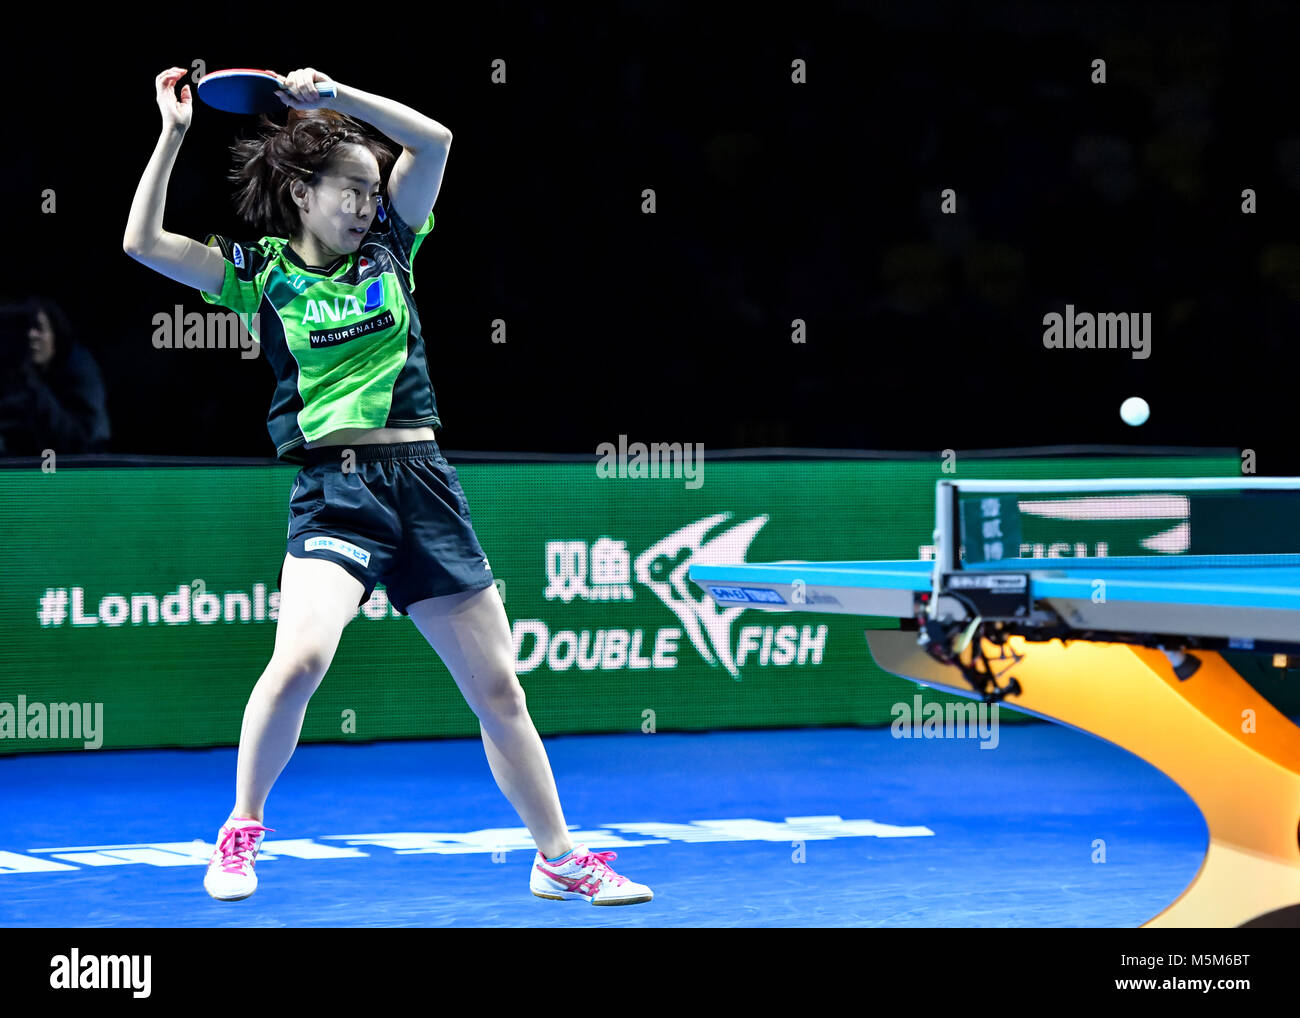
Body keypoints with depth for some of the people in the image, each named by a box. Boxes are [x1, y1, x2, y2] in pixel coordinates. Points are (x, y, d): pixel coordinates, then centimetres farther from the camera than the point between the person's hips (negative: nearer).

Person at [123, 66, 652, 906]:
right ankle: (242, 829, -3)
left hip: (424, 482, 3)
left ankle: (560, 860, 19)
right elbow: (145, 245, -5)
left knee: (498, 687, 6)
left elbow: (433, 140, 0)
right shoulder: (262, 272, 4)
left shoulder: (388, 245, 10)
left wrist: (335, 97, -8)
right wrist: (176, 132, -4)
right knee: (301, 656, -26)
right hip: (335, 484, -3)